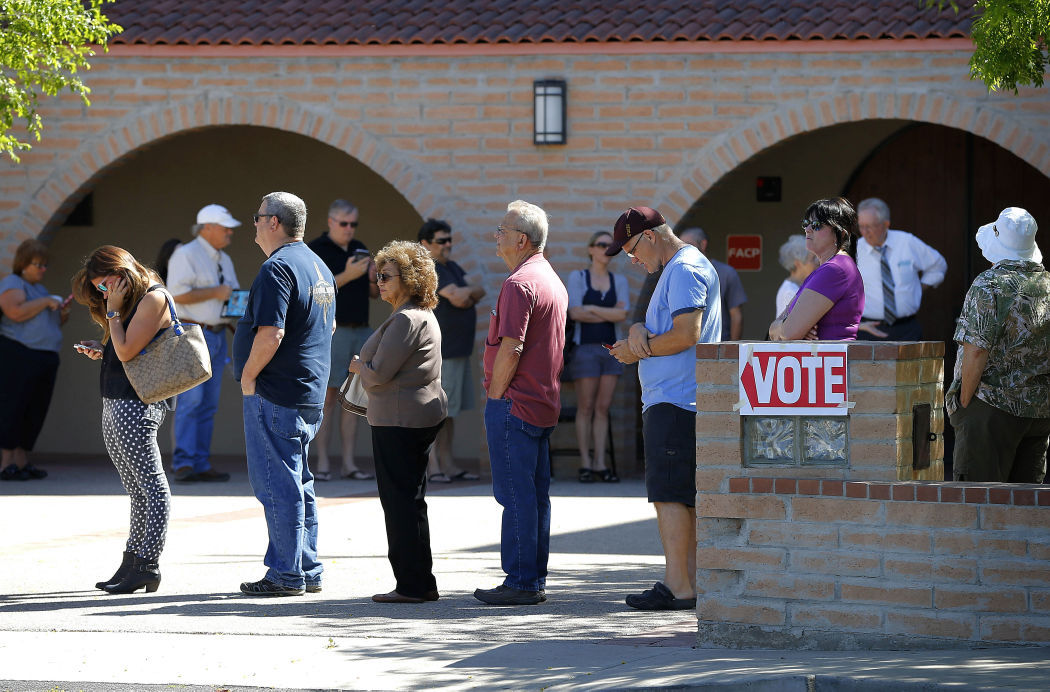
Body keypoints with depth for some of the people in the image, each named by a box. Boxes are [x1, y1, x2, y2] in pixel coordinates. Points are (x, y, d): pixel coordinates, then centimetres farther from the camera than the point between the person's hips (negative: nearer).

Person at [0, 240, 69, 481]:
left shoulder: (39, 289, 24)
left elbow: (50, 325, 32)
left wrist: (62, 315, 11)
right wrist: (46, 302, -14)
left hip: (46, 359, 9)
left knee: (36, 411, 4)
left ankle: (21, 461, 7)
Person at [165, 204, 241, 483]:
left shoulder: (224, 260, 20)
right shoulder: (186, 255, -7)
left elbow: (231, 293, 30)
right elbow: (177, 294, -17)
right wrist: (215, 293, -16)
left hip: (217, 336, 8)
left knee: (208, 404, 6)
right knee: (190, 400, -14)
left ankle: (201, 465, 7)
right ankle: (183, 464, -16)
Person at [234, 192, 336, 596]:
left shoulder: (278, 268, -16)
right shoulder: (319, 267, 15)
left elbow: (270, 333, -25)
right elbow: (329, 326, 26)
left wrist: (248, 375, -13)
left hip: (275, 395, -10)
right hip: (310, 396, 10)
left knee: (277, 485, -5)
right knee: (298, 483, 15)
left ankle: (286, 575, -4)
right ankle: (308, 572, 18)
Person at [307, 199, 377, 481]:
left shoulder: (360, 249, 17)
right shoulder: (315, 250, -3)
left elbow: (374, 294, 20)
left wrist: (374, 280, -2)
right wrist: (347, 276, -20)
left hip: (361, 331, 6)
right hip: (330, 329, -6)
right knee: (327, 397, -6)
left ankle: (349, 464, 6)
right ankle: (322, 464, -5)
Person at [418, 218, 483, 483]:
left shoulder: (452, 268, 19)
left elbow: (479, 293, 10)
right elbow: (458, 297, -18)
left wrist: (464, 294, -9)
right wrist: (471, 291, 3)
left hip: (459, 350, 9)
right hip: (440, 351, -9)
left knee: (448, 412, 11)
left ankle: (447, 464, 14)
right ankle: (431, 465, -9)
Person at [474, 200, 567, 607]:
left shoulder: (519, 284, -16)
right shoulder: (552, 280, 17)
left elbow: (511, 349, -21)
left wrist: (495, 397, -13)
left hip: (515, 404, -10)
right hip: (544, 403, 10)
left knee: (515, 493, -7)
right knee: (536, 493, 11)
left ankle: (521, 583, -7)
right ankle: (534, 580, 14)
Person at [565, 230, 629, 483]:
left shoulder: (619, 280, 11)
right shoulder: (577, 277, 2)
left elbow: (623, 314, -3)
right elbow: (575, 313, -10)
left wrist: (591, 308, -6)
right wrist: (609, 314, -6)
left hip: (610, 348, 3)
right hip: (585, 346, -3)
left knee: (603, 408, 2)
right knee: (586, 407, -3)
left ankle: (600, 463, 3)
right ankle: (585, 464, 0)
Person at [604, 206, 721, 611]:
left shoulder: (685, 270, -11)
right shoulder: (676, 270, 23)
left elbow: (686, 334, -20)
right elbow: (667, 329, 23)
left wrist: (638, 350, -8)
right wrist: (639, 330, 0)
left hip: (675, 401, -11)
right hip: (672, 400, 11)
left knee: (668, 492, -12)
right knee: (686, 495, 10)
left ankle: (678, 586, -14)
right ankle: (690, 579, 11)